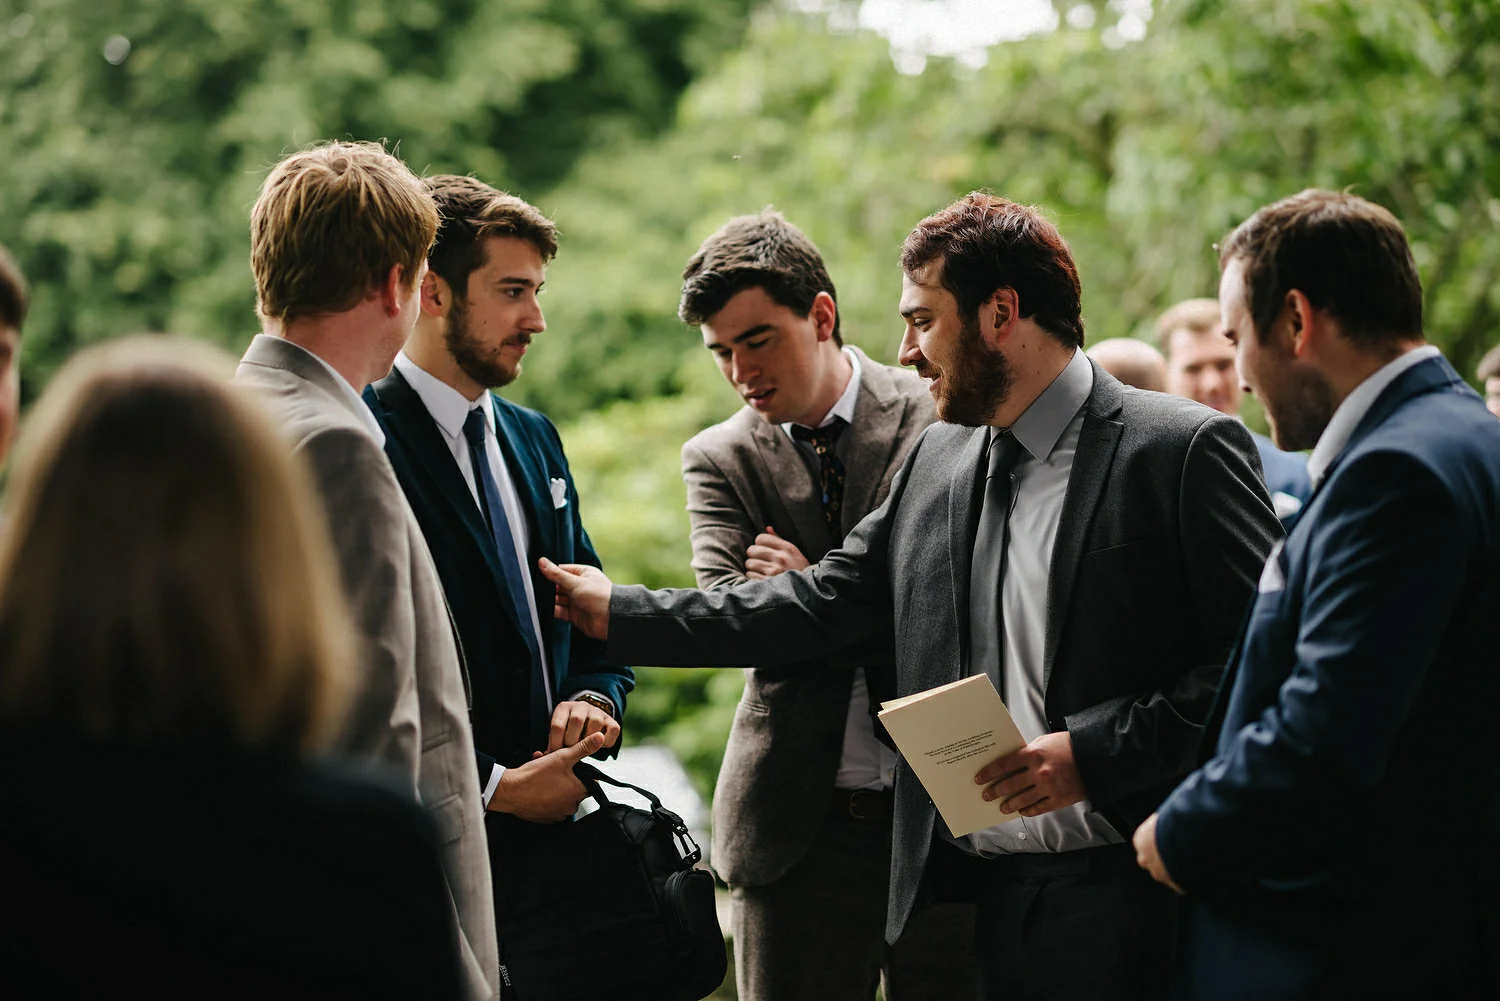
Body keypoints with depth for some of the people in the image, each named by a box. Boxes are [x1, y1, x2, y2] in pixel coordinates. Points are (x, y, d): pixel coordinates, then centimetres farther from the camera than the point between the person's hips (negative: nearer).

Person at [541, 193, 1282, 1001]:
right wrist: (617, 614, 14)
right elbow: (821, 603, 16)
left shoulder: (1185, 450, -8)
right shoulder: (936, 461, 14)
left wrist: (1095, 753, -18)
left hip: (1126, 903, -6)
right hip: (977, 895, 6)